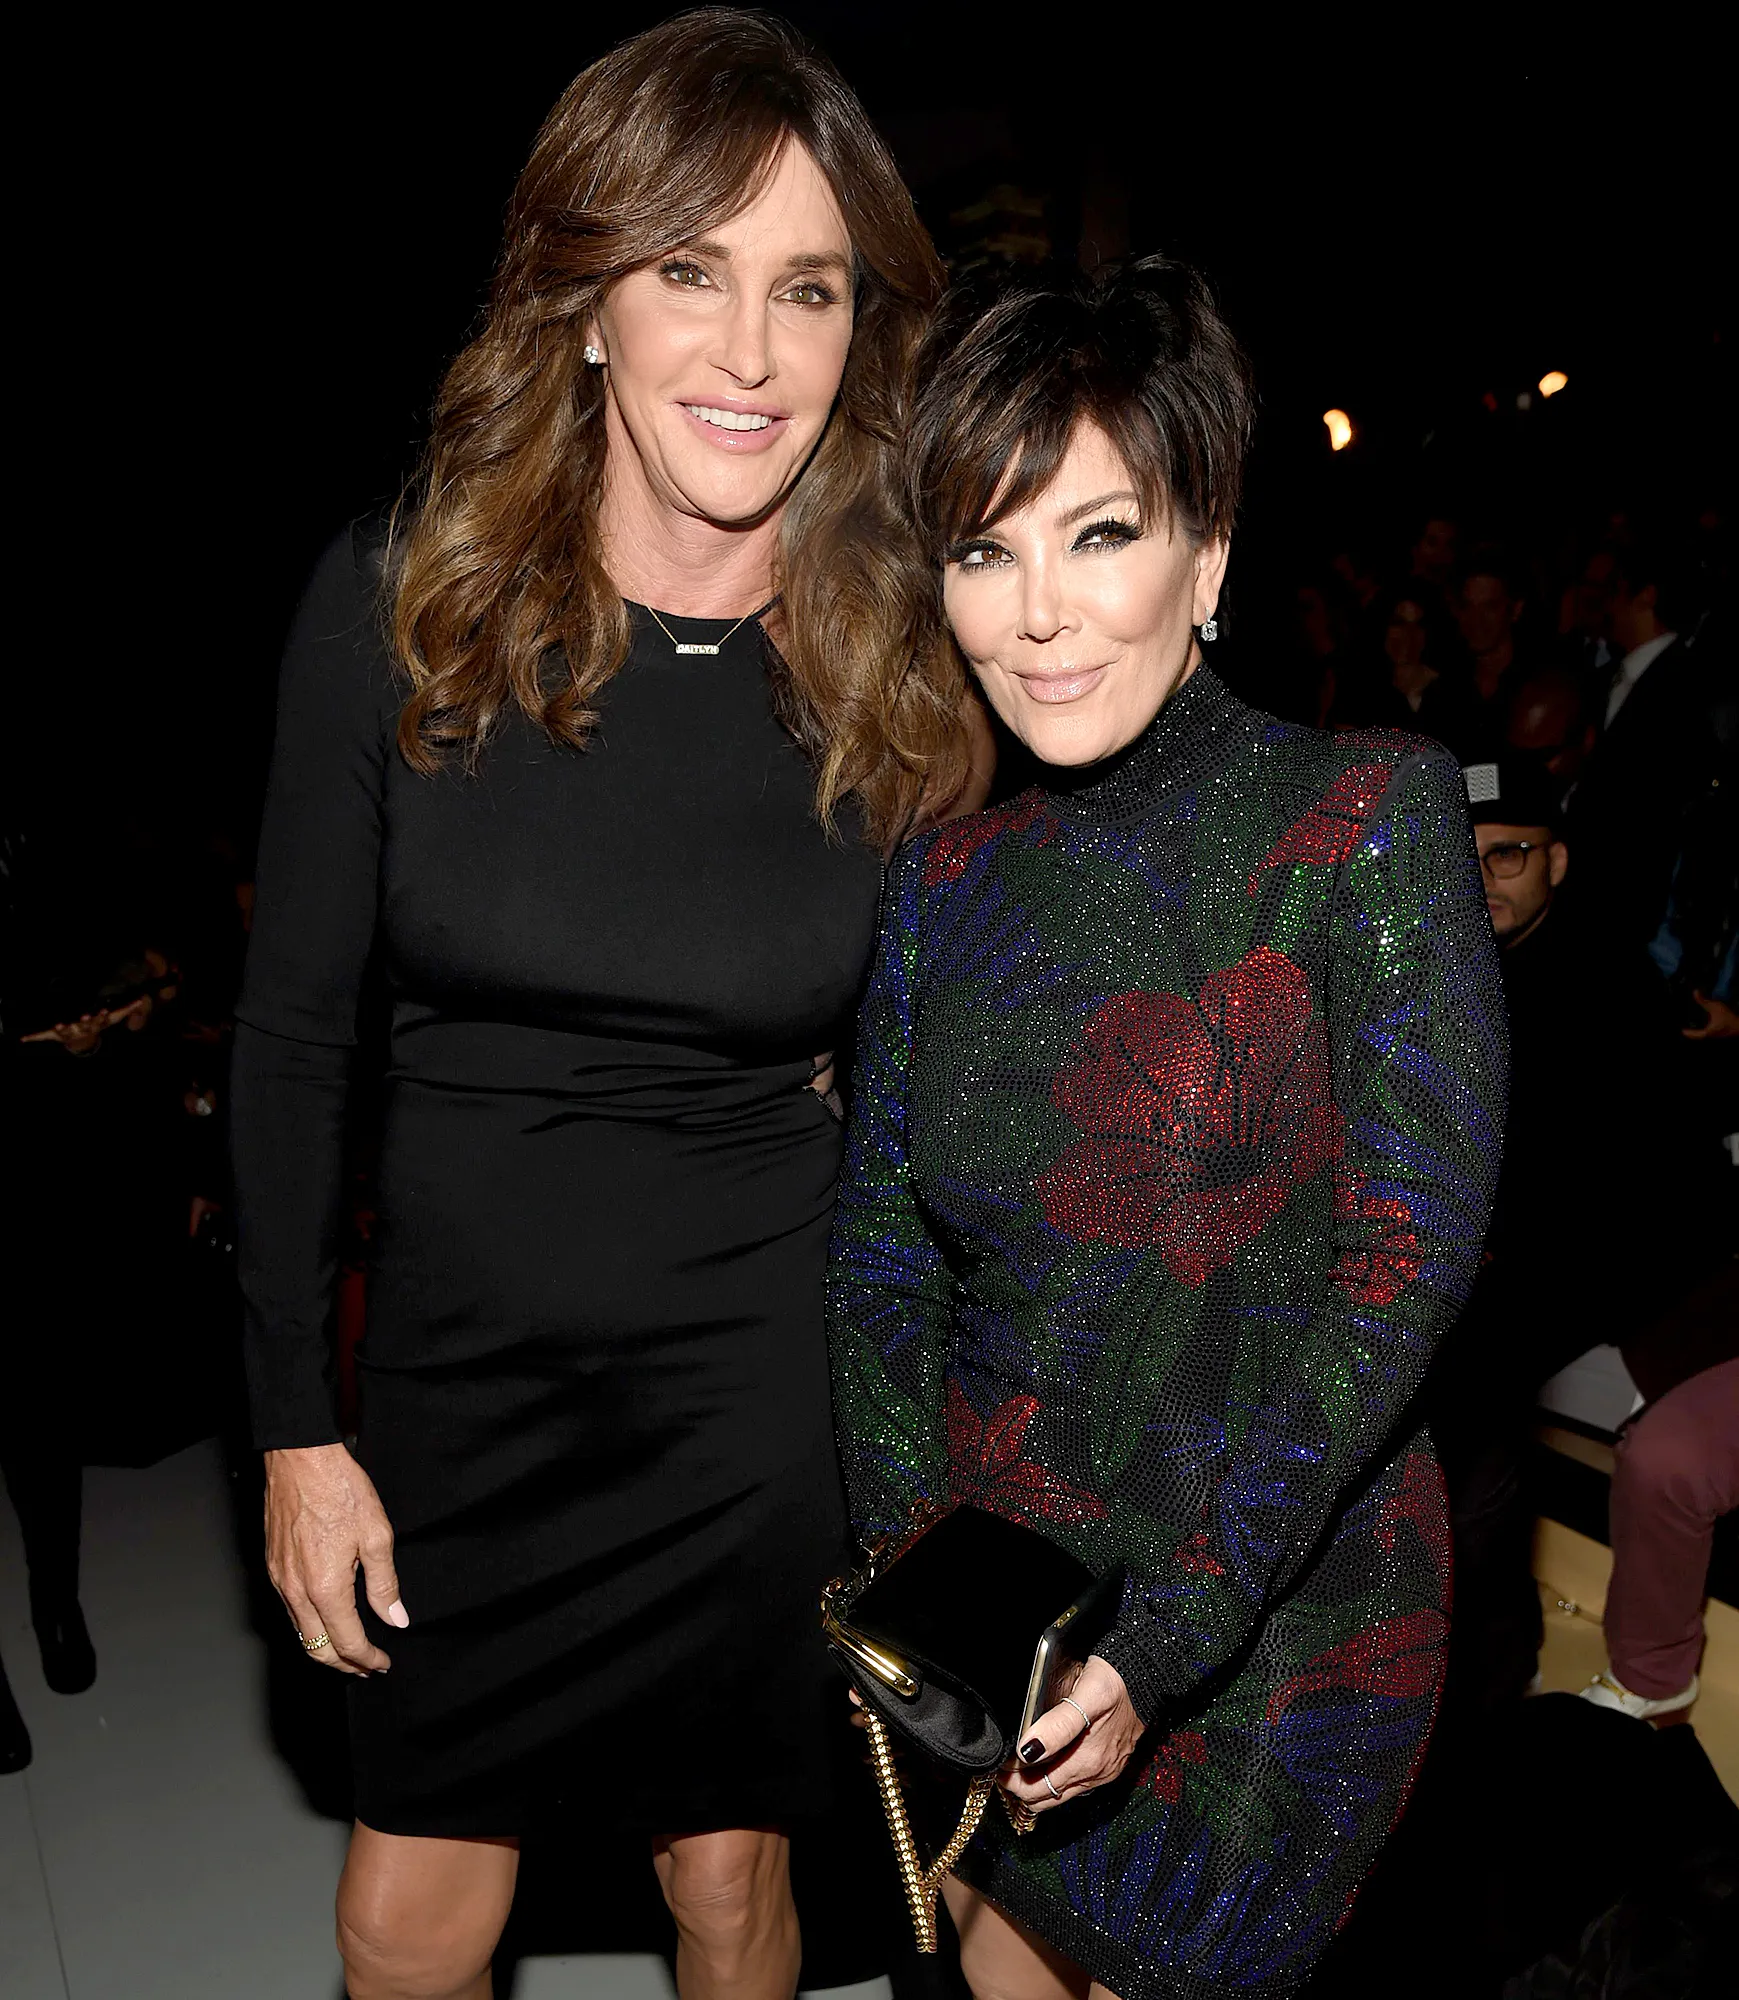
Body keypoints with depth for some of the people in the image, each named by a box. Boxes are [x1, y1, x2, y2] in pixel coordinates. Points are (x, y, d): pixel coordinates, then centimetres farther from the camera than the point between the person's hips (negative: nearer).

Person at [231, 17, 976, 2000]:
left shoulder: (907, 673, -8)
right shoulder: (394, 603, -10)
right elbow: (290, 1033, -4)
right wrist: (295, 1418, -3)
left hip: (762, 1371, 0)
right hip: (455, 1354, 1)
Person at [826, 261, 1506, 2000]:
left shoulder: (1369, 815, -13)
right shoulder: (948, 874, 0)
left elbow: (1412, 1253, -17)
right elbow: (882, 1251, 1)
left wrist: (1174, 1633, -20)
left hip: (1280, 1615, -4)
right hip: (986, 1597, 4)